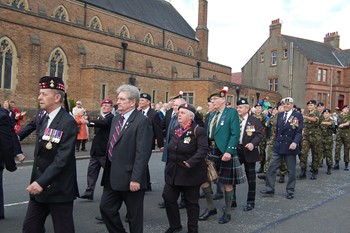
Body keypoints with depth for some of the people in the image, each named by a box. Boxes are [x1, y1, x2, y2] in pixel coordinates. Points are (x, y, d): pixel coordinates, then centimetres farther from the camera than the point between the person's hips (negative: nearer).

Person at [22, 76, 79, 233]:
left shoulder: (68, 122, -17)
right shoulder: (45, 119, 11)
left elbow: (62, 159, -23)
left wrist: (42, 182, -26)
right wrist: (36, 182, 13)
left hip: (58, 189, -8)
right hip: (39, 186, 8)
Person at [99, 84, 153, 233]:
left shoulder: (142, 121, -15)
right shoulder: (116, 119, 11)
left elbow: (142, 153, -20)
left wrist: (136, 178, -23)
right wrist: (107, 170, 16)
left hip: (130, 178, -8)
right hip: (112, 176, 8)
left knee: (134, 215, 8)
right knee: (105, 208, 12)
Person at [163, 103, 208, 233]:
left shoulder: (198, 131, -12)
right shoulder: (175, 131, 10)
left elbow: (203, 150, -21)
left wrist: (190, 163, -30)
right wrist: (169, 166, 17)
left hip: (191, 173, -6)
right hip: (173, 172, 7)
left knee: (191, 202, 6)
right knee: (168, 198, 6)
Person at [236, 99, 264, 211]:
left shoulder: (254, 121, -3)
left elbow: (260, 134, -10)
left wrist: (253, 143, -26)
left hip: (248, 152, -4)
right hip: (235, 151, 4)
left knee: (251, 177, 6)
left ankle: (250, 202, 18)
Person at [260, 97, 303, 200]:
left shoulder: (298, 116, -6)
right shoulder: (280, 115, 10)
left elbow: (299, 132, -12)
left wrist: (295, 142, -27)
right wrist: (276, 142, 12)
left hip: (290, 146, -4)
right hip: (278, 146, 4)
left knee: (291, 170, 7)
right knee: (271, 167, 2)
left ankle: (290, 191, 20)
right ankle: (269, 188, 11)